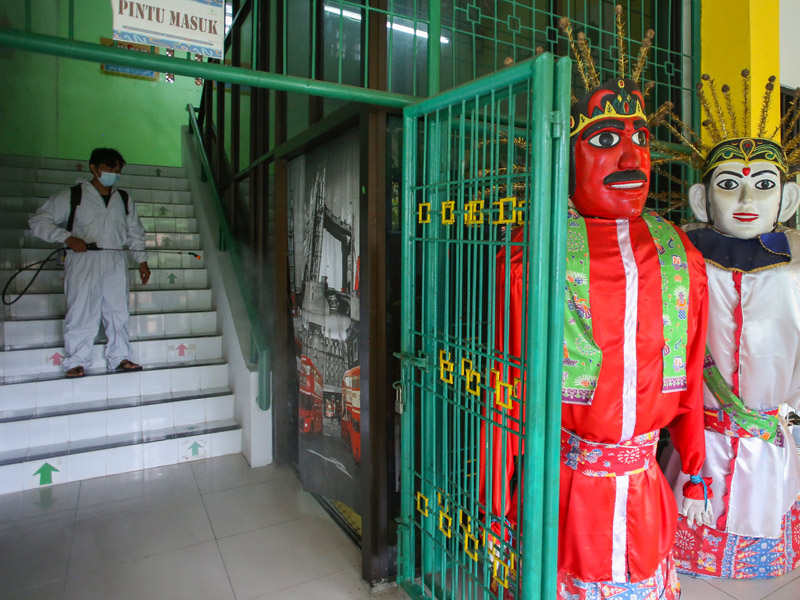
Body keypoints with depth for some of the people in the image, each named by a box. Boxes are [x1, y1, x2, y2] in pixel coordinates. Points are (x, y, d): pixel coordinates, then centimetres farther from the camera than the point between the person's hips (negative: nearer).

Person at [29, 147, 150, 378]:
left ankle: (120, 357, 14)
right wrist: (67, 238, -13)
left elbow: (135, 233, 21)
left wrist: (142, 260, 12)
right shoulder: (72, 196, 4)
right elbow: (38, 221, 1)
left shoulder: (124, 199, 16)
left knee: (118, 311, 4)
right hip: (83, 260, -3)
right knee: (81, 311, -4)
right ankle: (77, 362, 7)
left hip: (116, 262, 4)